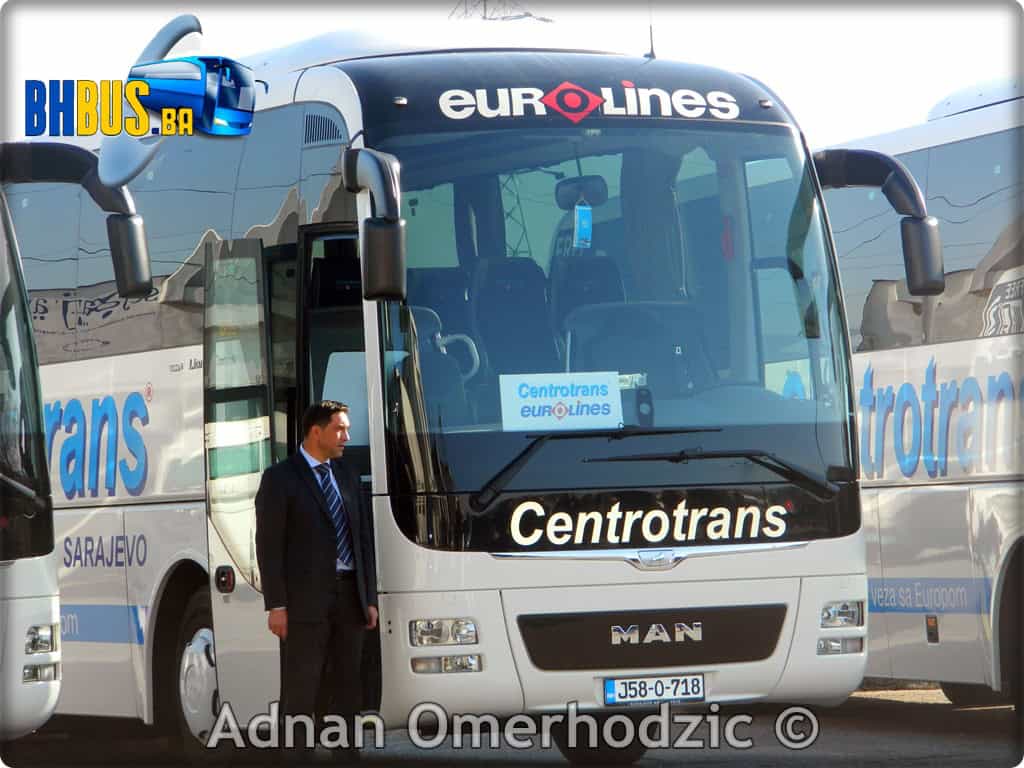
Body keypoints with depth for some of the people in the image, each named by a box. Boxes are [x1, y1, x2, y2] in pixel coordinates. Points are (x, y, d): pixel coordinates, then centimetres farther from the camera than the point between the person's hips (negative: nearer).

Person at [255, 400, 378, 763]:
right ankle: (298, 756, -2)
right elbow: (269, 545, -7)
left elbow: (363, 539, 16)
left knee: (345, 687, 7)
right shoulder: (281, 478, -2)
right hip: (306, 598, -6)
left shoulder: (346, 477, 16)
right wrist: (276, 606, -13)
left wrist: (370, 598, 10)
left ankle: (344, 756, 10)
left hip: (348, 597, 6)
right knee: (302, 688, -3)